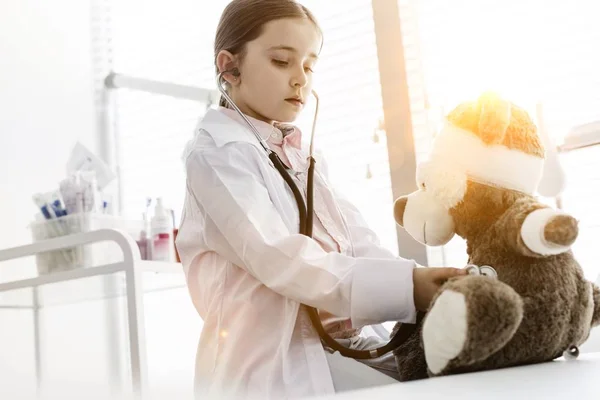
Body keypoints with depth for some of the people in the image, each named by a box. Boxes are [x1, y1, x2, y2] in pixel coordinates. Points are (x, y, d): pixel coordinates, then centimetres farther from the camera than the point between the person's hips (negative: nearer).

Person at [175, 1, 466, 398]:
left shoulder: (303, 156, 17)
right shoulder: (218, 152, -8)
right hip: (275, 354, -7)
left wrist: (427, 285, -15)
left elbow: (359, 246, 4)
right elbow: (280, 261, -21)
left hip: (340, 340, 8)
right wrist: (404, 286, -28)